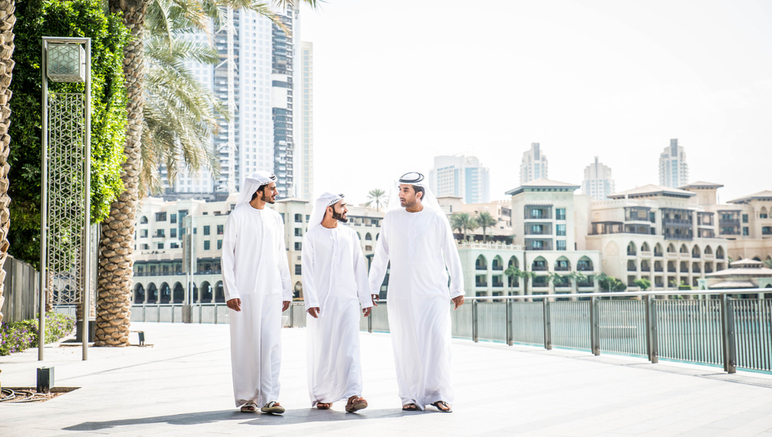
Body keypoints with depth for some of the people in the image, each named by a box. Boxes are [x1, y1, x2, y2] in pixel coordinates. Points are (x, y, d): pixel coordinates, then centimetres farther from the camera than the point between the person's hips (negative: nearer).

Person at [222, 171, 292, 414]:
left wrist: (286, 291, 12)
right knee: (246, 344, 1)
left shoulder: (275, 219, 14)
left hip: (271, 292, 4)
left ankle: (269, 398, -5)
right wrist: (230, 291, -9)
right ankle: (246, 398, 11)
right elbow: (227, 255, -1)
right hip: (245, 292, -3)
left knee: (272, 343, -5)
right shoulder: (238, 217, 0)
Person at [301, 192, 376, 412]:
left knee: (350, 347, -11)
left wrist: (365, 299, 9)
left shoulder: (350, 235, 13)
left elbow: (360, 268, 14)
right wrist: (310, 301, -10)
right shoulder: (312, 237, 4)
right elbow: (307, 270, -1)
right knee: (322, 350, 3)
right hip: (321, 301, -2)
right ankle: (321, 396, 17)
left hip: (347, 299, 2)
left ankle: (352, 396, -18)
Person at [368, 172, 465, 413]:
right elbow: (381, 255, 11)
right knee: (406, 345, 1)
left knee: (437, 341, -10)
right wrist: (371, 288, 8)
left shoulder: (437, 219, 0)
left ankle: (438, 394, -1)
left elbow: (451, 255, 5)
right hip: (401, 293, 2)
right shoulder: (392, 217, 6)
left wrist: (458, 289, 3)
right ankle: (411, 396, 9)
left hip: (433, 291, -1)